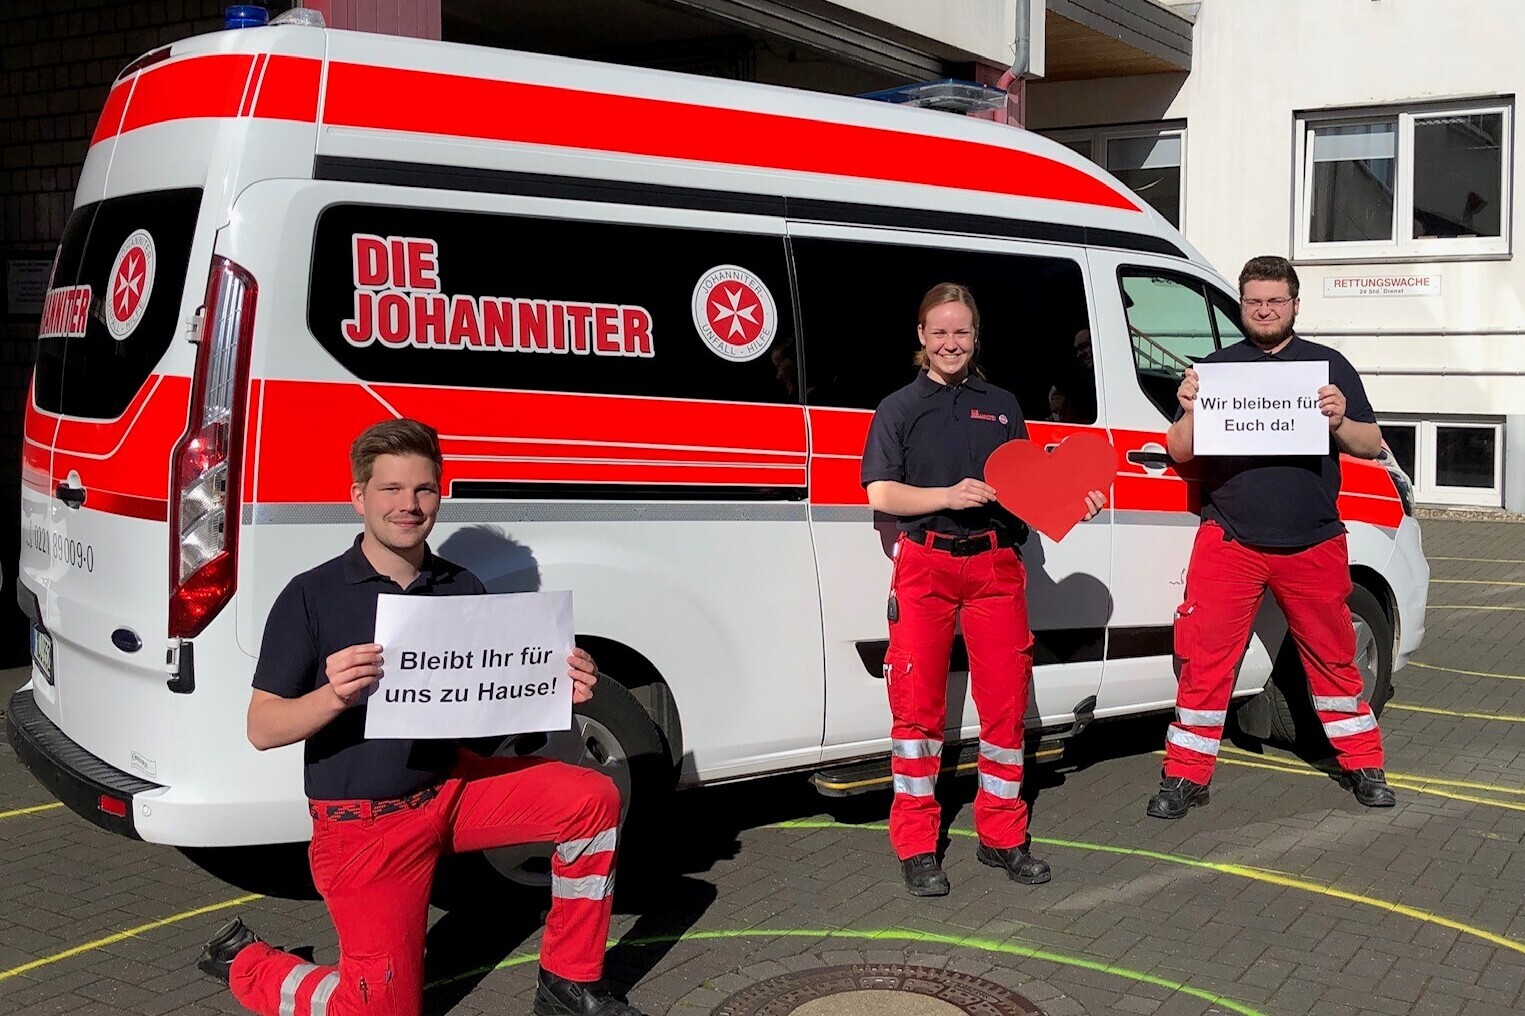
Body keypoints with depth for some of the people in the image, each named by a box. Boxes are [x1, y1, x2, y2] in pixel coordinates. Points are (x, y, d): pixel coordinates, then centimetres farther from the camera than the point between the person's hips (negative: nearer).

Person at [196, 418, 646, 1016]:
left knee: (592, 799, -13)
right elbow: (262, 728, -12)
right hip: (362, 824, -4)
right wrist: (334, 696, -32)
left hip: (453, 787, 5)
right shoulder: (311, 596, -11)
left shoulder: (463, 588, 4)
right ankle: (244, 961, 23)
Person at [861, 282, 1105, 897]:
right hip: (925, 564, -3)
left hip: (996, 564, 3)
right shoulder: (899, 408, 7)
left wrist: (1070, 502, -3)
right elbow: (880, 494, -4)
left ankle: (1002, 837, 17)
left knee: (1006, 702, 3)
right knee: (919, 704, -1)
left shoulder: (1002, 406, 16)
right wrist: (950, 495, -18)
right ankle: (916, 848, 8)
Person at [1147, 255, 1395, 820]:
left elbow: (1372, 445, 8)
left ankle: (1364, 766, 29)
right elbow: (1179, 451, 6)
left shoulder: (1328, 366, 9)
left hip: (1314, 545, 1)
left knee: (1333, 658, 13)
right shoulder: (1216, 366, 8)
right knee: (1205, 658, -3)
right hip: (1229, 542, -1)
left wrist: (1339, 422, -12)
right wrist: (1190, 411, -14)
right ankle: (1186, 776, 7)